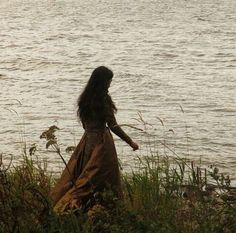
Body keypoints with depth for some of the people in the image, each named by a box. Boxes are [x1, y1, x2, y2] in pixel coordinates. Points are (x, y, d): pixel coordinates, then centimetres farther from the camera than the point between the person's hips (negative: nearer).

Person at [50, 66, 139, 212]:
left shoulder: (85, 98, 6)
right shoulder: (104, 98, -15)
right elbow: (113, 126, -16)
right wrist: (130, 142, -10)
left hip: (87, 140, 7)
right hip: (101, 141, -7)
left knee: (76, 175, 9)